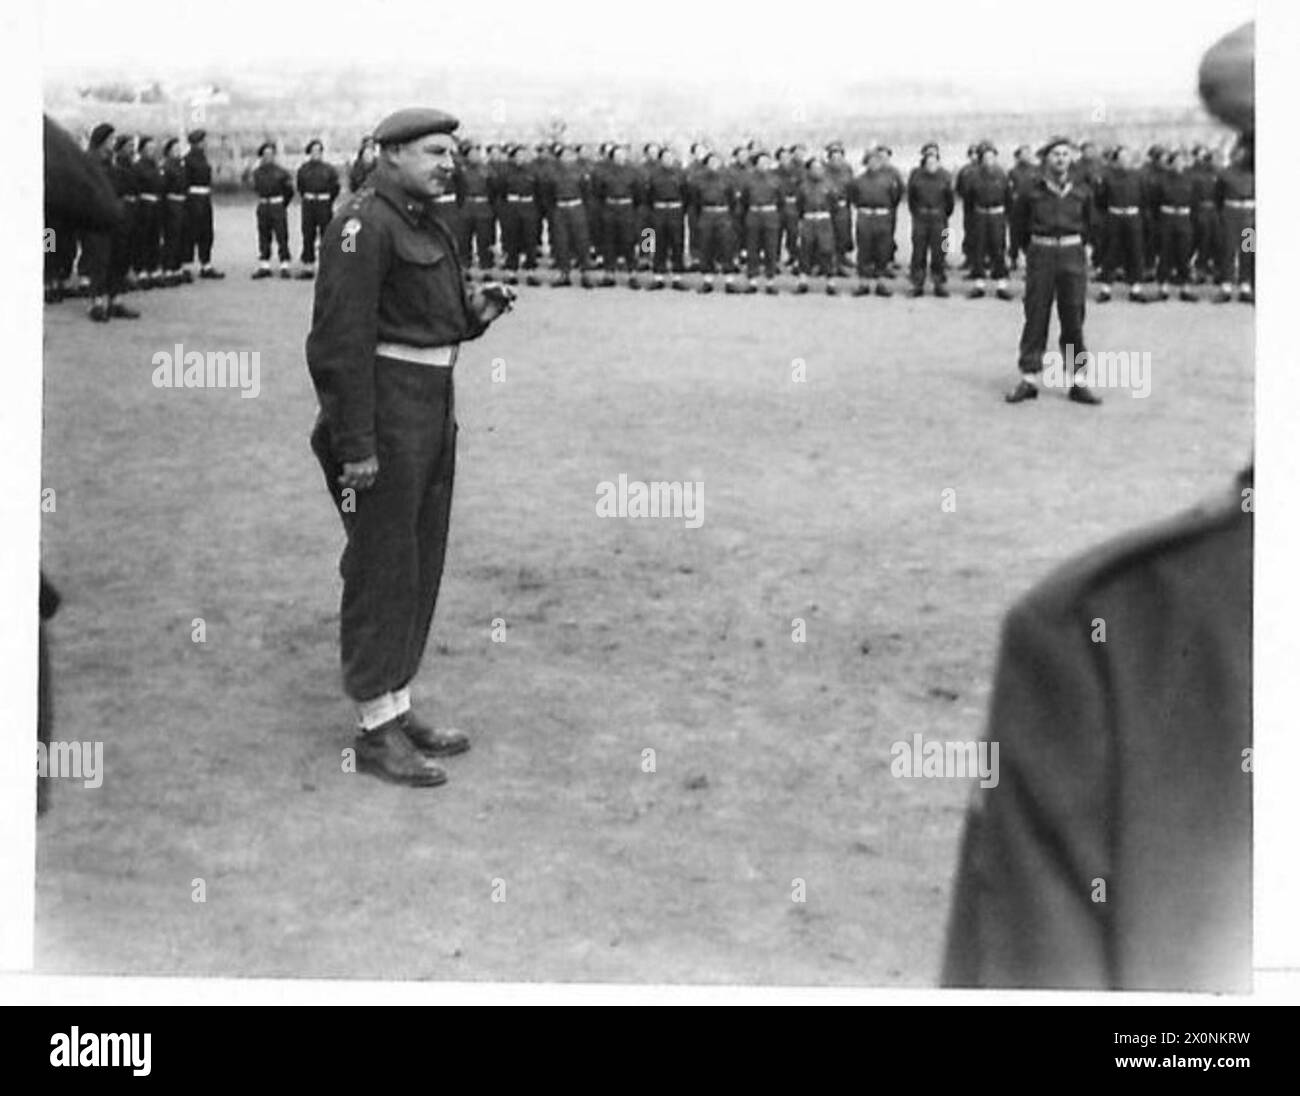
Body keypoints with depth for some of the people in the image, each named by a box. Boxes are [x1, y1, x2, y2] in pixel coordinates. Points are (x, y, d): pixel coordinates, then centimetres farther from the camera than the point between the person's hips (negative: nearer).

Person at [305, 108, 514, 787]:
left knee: (420, 567, 13)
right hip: (384, 410, -10)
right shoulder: (363, 224, -13)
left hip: (431, 408, 10)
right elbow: (343, 338, -19)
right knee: (381, 569, -3)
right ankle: (376, 733, 5)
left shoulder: (424, 226, 16)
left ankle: (396, 709, 24)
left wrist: (476, 311, 3)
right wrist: (357, 445, -22)